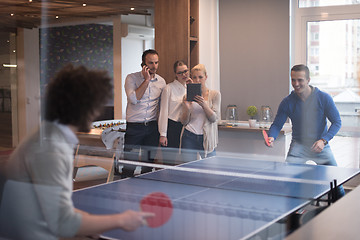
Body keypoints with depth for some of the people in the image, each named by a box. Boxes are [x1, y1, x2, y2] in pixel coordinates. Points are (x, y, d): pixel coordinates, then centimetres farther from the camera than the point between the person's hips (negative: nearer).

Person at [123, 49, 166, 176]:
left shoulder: (161, 81, 7)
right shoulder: (131, 78, -3)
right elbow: (134, 99, -19)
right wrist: (146, 80, -17)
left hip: (153, 127, 3)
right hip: (134, 126, -3)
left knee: (149, 162, 10)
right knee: (129, 165, -4)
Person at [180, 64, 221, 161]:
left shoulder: (215, 94, 2)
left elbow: (214, 118, -6)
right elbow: (184, 122, 4)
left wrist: (204, 105, -21)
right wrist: (187, 108, -14)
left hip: (207, 138, -1)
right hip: (189, 137, 1)